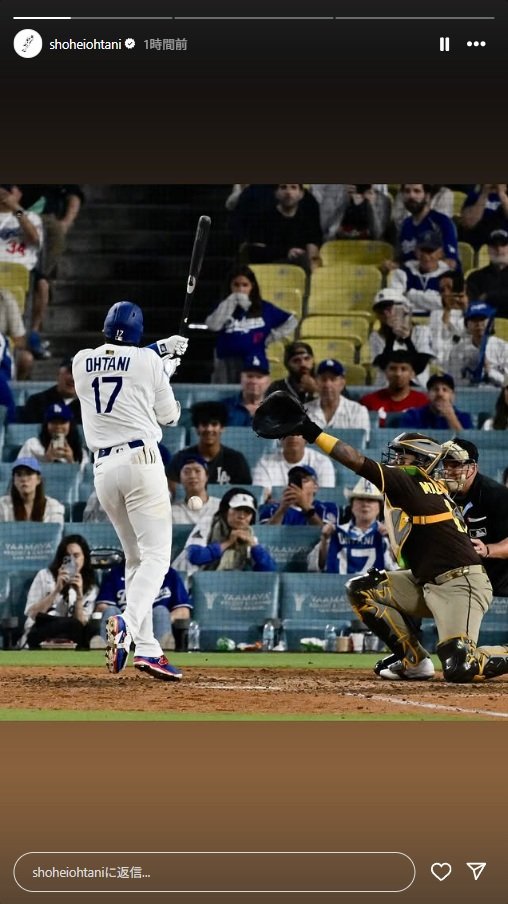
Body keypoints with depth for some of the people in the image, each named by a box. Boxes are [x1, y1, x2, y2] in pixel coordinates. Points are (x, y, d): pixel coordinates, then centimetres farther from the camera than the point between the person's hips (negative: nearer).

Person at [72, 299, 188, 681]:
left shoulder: (82, 361, 9)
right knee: (156, 556, -8)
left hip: (103, 467, 5)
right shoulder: (149, 363, -1)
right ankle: (128, 623, -34)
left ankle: (147, 649, 7)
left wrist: (159, 351, 38)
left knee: (135, 558, 14)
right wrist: (164, 365, 28)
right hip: (141, 461, -5)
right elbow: (169, 416, 12)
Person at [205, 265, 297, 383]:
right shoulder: (224, 308, 10)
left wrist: (273, 336, 4)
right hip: (226, 365, 1)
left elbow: (291, 321, 15)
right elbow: (213, 325, -10)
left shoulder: (265, 309, 9)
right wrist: (231, 302, -9)